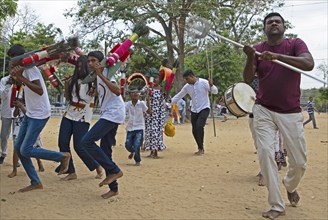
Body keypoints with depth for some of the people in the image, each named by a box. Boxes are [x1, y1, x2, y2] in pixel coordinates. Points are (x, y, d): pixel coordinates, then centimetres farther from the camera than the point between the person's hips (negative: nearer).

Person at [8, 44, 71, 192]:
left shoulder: (31, 69, -16)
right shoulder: (24, 70, 13)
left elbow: (40, 90, -27)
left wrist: (21, 77, -27)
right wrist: (15, 75, 5)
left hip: (39, 115, -10)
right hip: (30, 114, 10)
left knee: (26, 150, -12)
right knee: (18, 147, 7)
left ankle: (63, 156, 4)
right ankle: (35, 182, 15)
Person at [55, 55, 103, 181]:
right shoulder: (74, 80, 11)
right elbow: (68, 98, 14)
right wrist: (66, 86, 0)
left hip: (82, 118, -6)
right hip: (68, 115, 6)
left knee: (79, 147, -7)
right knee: (62, 143, 0)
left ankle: (97, 167, 14)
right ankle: (71, 172, 10)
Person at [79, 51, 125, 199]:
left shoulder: (106, 72, -8)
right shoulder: (96, 76, 19)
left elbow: (117, 91, -26)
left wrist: (100, 75, -25)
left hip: (113, 113, -10)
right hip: (108, 115, 10)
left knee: (86, 141, -16)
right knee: (105, 151, 9)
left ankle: (114, 170, -8)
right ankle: (113, 188, 16)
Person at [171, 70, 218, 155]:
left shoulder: (203, 82, -10)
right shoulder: (187, 87, 3)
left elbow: (215, 91, -9)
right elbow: (178, 96, 10)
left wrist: (211, 85, -30)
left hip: (204, 108, -5)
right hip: (194, 110, 5)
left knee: (199, 125, -24)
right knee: (194, 130, 3)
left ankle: (201, 148, -14)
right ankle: (201, 149, 20)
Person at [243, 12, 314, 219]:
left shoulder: (295, 44, -1)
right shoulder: (258, 49, 5)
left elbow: (309, 64, -21)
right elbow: (248, 79, -4)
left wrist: (277, 56, -30)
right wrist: (250, 58, -21)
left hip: (291, 113, -1)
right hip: (264, 111, 1)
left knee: (300, 162, 1)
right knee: (265, 153, -12)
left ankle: (290, 186, 37)